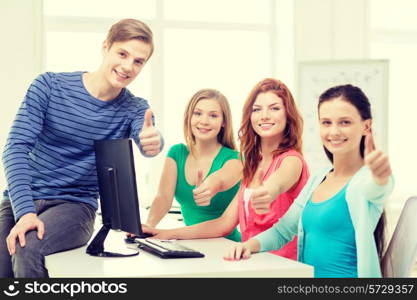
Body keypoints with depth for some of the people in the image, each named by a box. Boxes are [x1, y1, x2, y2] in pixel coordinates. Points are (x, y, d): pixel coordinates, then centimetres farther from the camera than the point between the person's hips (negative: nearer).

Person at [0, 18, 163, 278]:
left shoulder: (134, 109, 0)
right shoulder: (49, 86, -3)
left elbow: (145, 139, -23)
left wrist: (153, 142, -49)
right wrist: (25, 211, -24)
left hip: (75, 205, -1)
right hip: (21, 200, 1)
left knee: (28, 249, -30)